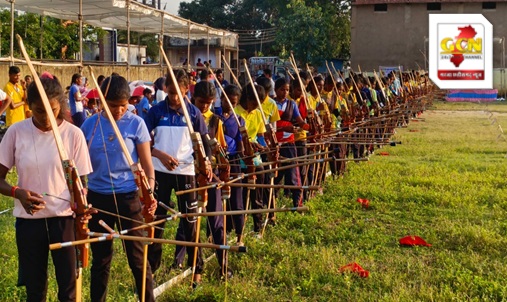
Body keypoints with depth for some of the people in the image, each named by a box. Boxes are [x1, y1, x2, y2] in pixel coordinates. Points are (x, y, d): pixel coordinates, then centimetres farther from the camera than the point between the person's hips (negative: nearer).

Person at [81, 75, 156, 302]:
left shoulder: (136, 124, -6)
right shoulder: (89, 125, 0)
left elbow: (147, 164, -4)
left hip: (128, 197, -2)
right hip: (97, 197, 2)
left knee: (138, 258, 3)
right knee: (100, 259, 13)